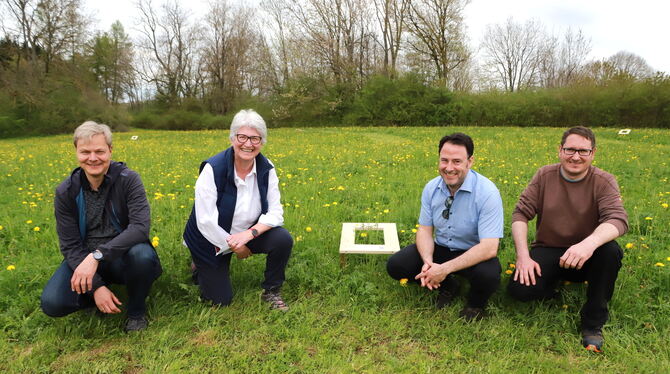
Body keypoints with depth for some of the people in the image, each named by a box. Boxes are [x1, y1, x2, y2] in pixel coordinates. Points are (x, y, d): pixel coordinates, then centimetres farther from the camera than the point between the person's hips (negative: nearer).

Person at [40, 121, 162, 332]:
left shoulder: (128, 180, -14)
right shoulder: (66, 192, -6)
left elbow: (141, 227, -26)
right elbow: (70, 245, -8)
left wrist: (97, 255, -37)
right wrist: (96, 286, -21)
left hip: (124, 256, -2)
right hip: (84, 259, 2)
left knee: (143, 255, -37)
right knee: (52, 303, -25)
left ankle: (137, 310, -6)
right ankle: (101, 296, 8)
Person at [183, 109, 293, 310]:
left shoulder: (266, 169, -13)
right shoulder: (213, 169, -26)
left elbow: (275, 213, -13)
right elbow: (206, 222, -25)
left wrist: (250, 233, -30)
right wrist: (234, 246, -17)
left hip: (250, 233, 3)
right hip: (213, 239, -3)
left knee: (283, 239, -25)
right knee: (220, 300, -1)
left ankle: (271, 291, 0)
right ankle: (202, 267, 31)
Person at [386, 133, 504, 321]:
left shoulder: (487, 192, -24)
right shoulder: (431, 188, -7)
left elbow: (489, 248, -30)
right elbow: (424, 229, -2)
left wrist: (445, 269, -34)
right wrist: (428, 261, -24)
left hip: (474, 254, -4)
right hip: (441, 248, 4)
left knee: (488, 275, -38)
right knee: (395, 265, -16)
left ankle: (477, 302, 1)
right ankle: (446, 285, 10)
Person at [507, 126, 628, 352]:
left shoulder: (604, 182, -8)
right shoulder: (544, 176, -3)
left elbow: (618, 220, -25)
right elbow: (520, 214, -6)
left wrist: (590, 243, -47)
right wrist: (523, 255, -20)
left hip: (585, 257, 0)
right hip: (547, 252, 0)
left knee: (610, 251, -35)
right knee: (519, 290, -28)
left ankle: (593, 323, -14)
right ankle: (552, 285, 10)